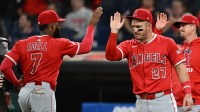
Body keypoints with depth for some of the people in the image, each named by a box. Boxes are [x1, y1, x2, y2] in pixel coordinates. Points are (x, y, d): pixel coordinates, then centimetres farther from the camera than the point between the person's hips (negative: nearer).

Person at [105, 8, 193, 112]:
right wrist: (114, 31, -15)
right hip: (141, 102, 3)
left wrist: (188, 93, -5)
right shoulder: (129, 46, 7)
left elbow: (180, 67, 3)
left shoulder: (167, 43, 0)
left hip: (163, 100, -3)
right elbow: (110, 56, -7)